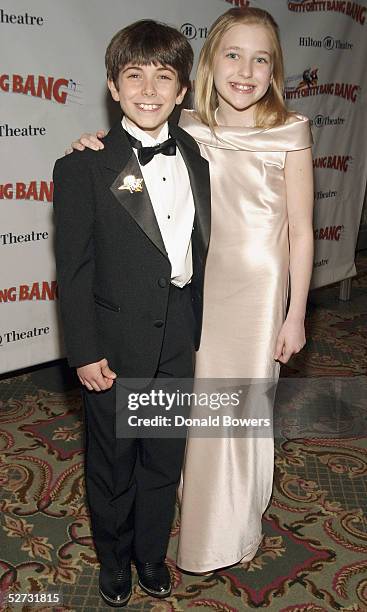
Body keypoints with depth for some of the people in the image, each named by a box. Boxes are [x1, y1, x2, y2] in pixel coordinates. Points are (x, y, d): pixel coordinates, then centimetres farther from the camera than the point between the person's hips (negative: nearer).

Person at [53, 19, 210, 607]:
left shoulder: (195, 155, 2)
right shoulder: (83, 168, -12)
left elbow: (200, 247, 8)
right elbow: (74, 269, -11)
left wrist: (199, 325, 10)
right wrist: (85, 352, -12)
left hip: (180, 338, 4)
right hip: (117, 343, -4)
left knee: (165, 458, 19)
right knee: (112, 463, 16)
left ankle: (152, 555, 44)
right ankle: (114, 559, 42)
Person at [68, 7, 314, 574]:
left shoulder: (290, 133, -10)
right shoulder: (188, 129, -3)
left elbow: (301, 231, -7)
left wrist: (295, 315, -6)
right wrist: (95, 145, -11)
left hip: (259, 292, -3)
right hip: (199, 288, 3)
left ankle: (237, 526, 37)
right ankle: (199, 506, 44)